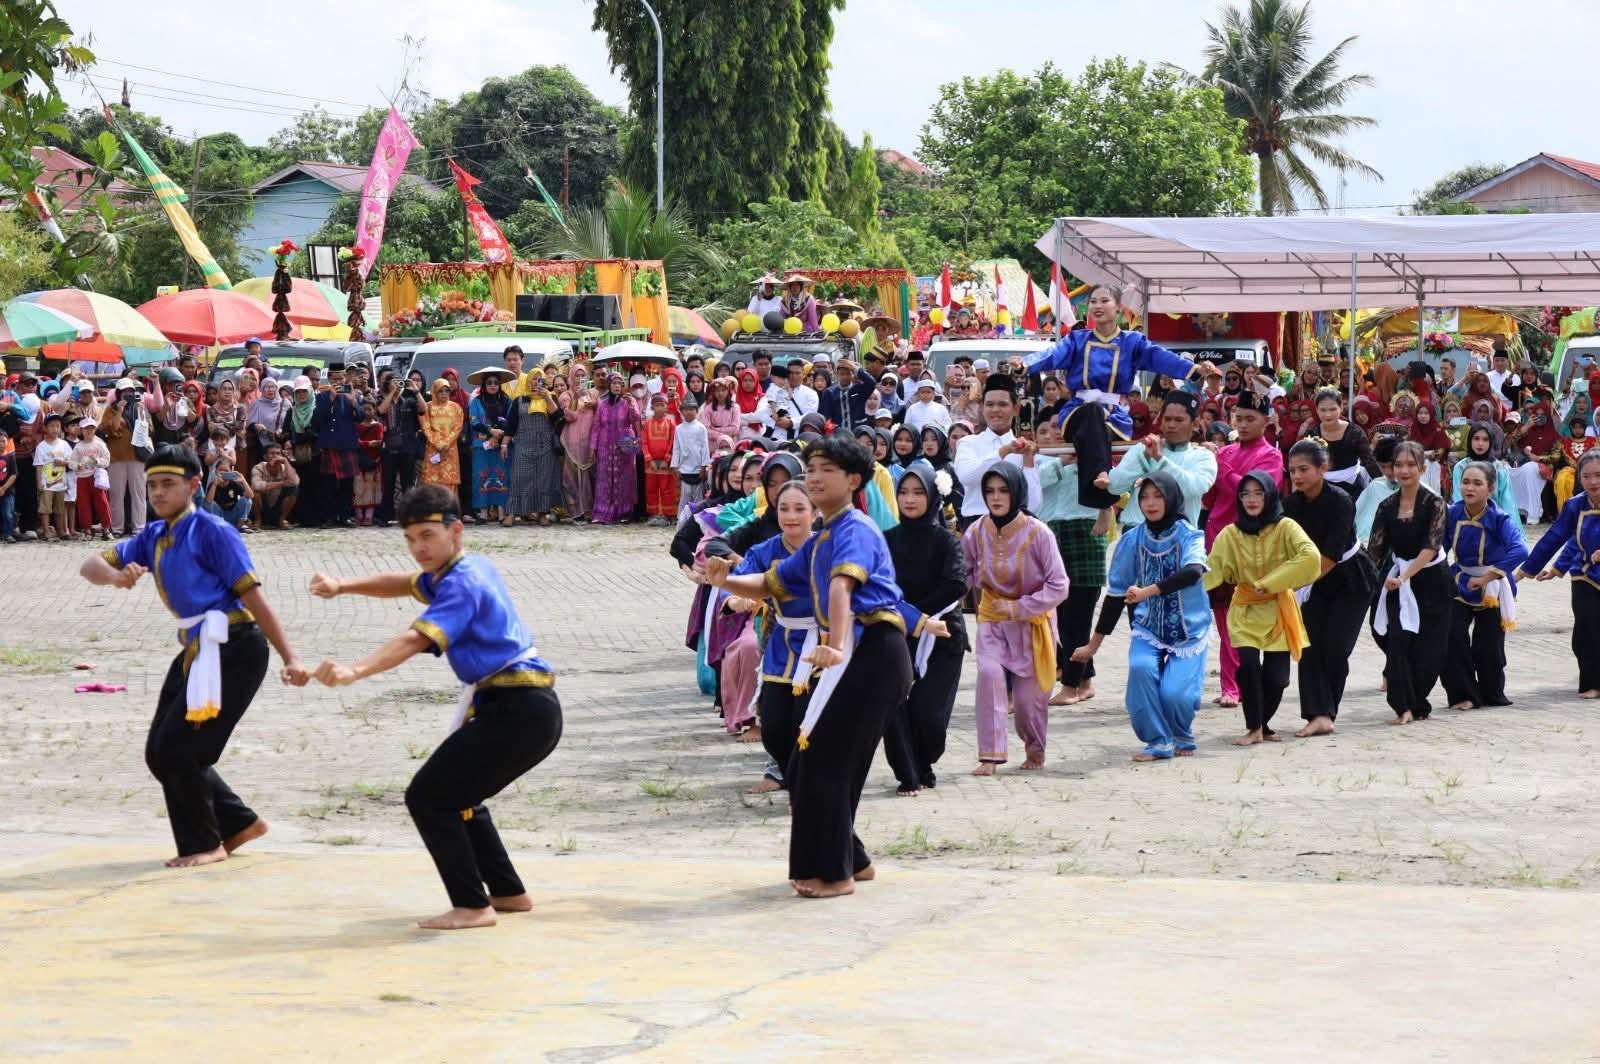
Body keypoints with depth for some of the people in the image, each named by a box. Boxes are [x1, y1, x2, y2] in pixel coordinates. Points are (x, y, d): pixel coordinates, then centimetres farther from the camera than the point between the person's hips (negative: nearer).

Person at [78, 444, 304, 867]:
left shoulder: (212, 531, -10)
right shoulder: (153, 537, 13)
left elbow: (253, 596, -14)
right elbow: (91, 566, 6)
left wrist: (289, 659, -18)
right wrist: (116, 575, -19)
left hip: (232, 649, -9)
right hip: (197, 650, 9)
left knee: (179, 751, -8)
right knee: (161, 753, 12)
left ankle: (203, 844, 9)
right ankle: (238, 823, 24)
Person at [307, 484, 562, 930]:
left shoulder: (463, 584, -14)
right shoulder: (469, 568, 16)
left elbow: (415, 640, -30)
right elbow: (404, 584, 31)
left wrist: (354, 671, -44)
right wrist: (343, 587, 16)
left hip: (518, 712, -10)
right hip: (533, 710, 10)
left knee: (427, 797, -10)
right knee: (455, 796, 25)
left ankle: (472, 906, -10)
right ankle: (508, 893, 31)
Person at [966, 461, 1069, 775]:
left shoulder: (1037, 533, -18)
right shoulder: (975, 533, -9)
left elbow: (1058, 586, -15)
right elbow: (965, 575, 7)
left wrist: (1017, 609, -19)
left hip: (1032, 620, -2)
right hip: (992, 619, 2)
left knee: (1028, 694, 3)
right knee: (989, 673, -22)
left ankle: (1035, 747, 35)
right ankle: (990, 756, -18)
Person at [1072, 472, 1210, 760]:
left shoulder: (1188, 535, -9)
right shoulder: (1132, 540, -1)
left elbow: (1193, 572, -30)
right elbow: (1116, 593, 5)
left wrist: (1148, 591, -39)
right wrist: (1093, 644, 8)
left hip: (1188, 630, -2)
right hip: (1148, 628, 2)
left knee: (1174, 693, -17)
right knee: (1141, 669, -27)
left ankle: (1183, 737, 18)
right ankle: (1158, 742, -9)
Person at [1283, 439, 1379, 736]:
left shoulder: (1340, 503, -24)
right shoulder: (1292, 505, -8)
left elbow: (1330, 556, -28)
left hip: (1352, 580, -5)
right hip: (1319, 581, 5)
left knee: (1335, 647, -8)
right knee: (1311, 645, -9)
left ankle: (1324, 713, 8)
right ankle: (1320, 714, -15)